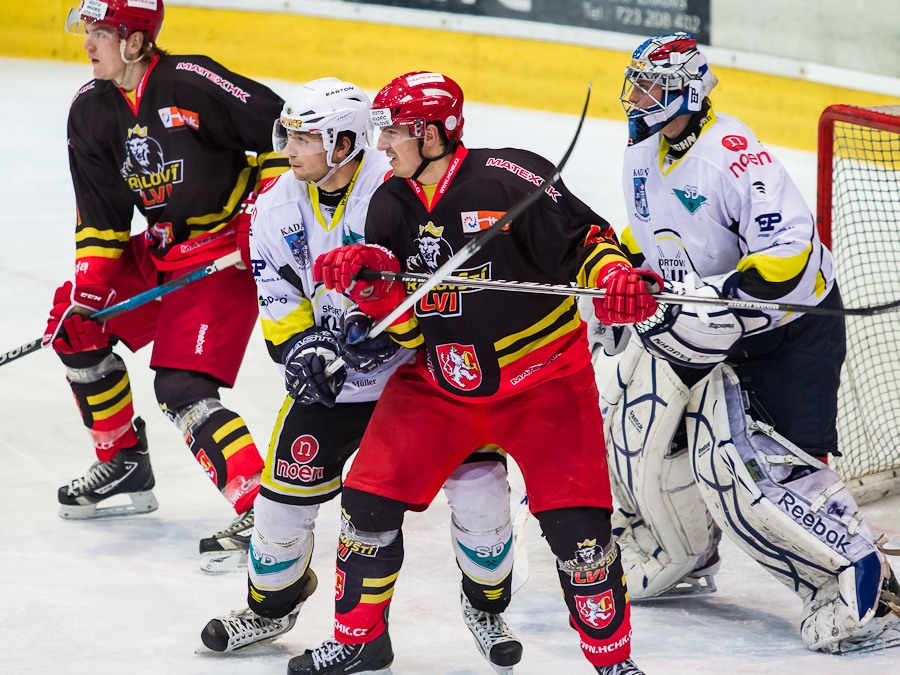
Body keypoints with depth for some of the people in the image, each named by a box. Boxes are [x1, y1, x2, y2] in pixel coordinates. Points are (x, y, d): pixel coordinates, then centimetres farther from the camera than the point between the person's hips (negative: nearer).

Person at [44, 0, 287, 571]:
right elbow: (100, 217, 5)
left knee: (181, 388, -19)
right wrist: (86, 288, -4)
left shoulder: (193, 84, -21)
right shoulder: (91, 111, 2)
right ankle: (125, 465, 25)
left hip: (228, 254, -9)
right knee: (76, 325, 11)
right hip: (160, 250, 9)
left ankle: (262, 510, -21)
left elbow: (281, 129, -16)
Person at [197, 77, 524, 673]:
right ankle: (271, 605, 28)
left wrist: (388, 327, -31)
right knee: (287, 488, 2)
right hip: (334, 376, 4)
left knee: (478, 485, -10)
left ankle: (486, 606, 16)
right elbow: (278, 294, 4)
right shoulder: (280, 205, -4)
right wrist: (301, 346, -13)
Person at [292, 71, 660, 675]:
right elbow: (406, 328, -1)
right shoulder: (391, 205, 0)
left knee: (576, 524, -13)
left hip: (543, 380, -5)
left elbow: (585, 240, -15)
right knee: (369, 498, 0)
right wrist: (369, 280, -20)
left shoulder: (510, 179, -19)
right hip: (438, 385, 5)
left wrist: (616, 280, -35)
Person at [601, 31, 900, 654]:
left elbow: (789, 254, -33)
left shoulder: (732, 154, -26)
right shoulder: (644, 154, 4)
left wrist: (713, 300, -35)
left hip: (789, 326, -9)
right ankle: (678, 560, 30)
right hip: (700, 320, 9)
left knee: (753, 463, -20)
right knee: (635, 428, 8)